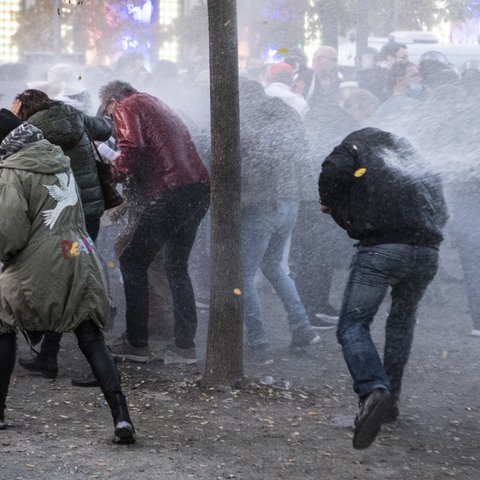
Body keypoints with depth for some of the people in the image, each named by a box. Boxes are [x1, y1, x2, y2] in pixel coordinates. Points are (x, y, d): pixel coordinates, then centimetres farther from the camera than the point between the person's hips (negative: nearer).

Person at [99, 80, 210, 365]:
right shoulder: (158, 106, 30)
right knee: (177, 267, 18)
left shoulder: (125, 108, 3)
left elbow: (132, 146, -15)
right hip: (201, 188, 9)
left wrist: (116, 175, -4)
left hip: (172, 191, -9)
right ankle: (185, 344, 16)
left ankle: (137, 343, 0)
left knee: (133, 261, 1)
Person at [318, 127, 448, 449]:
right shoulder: (406, 149, 30)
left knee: (353, 325, -5)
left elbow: (334, 170, -9)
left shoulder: (355, 144, 13)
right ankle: (392, 400, 23)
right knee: (403, 320, 26)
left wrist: (329, 204, 7)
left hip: (382, 247, -5)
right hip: (428, 251, 5)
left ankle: (374, 390, -31)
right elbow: (442, 208, 26)